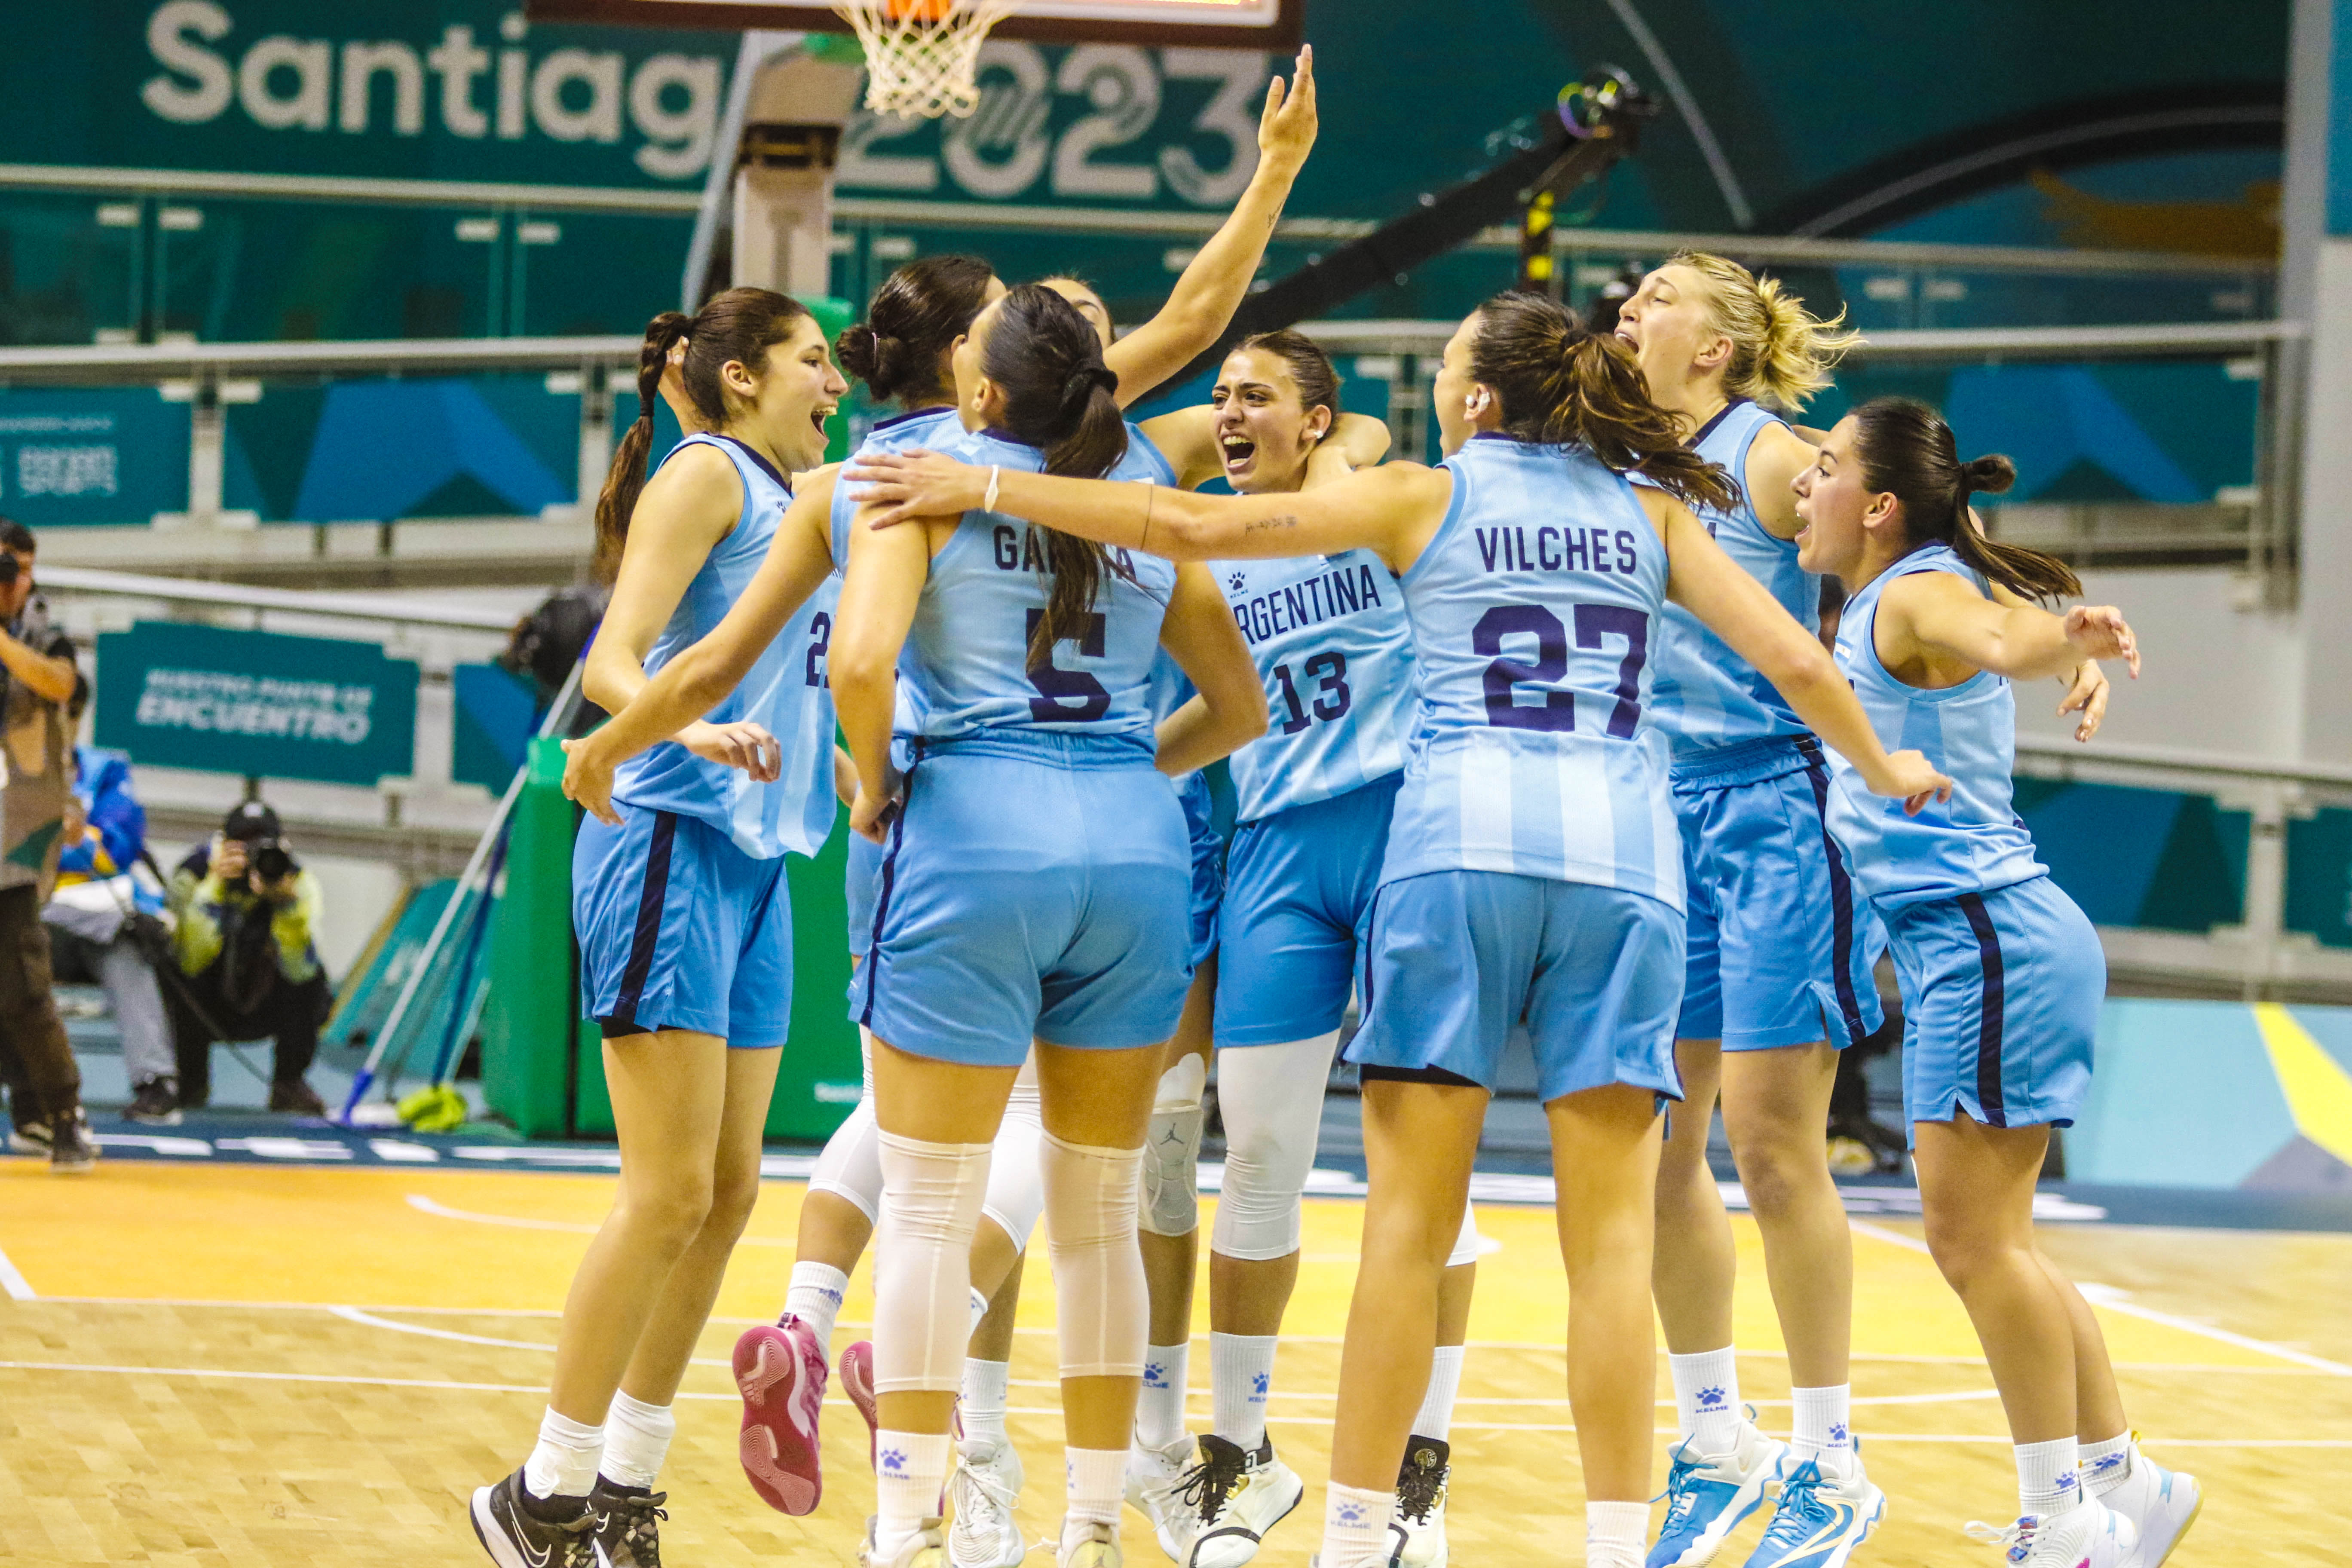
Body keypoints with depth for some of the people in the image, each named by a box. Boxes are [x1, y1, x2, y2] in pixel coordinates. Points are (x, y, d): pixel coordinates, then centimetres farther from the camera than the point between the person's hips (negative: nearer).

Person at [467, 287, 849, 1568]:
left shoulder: (795, 501, 20)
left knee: (727, 1193, 7)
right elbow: (613, 661, -17)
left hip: (751, 865, 9)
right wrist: (691, 729, -35)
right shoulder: (705, 473, -6)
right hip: (667, 849, -9)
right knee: (670, 1191, -12)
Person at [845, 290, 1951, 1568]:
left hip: (1462, 837, -2)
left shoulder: (1425, 496, 12)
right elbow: (1795, 661, 14)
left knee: (1408, 1221, 1)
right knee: (1611, 1238, 0)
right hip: (1622, 850, 2)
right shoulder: (1650, 511, 18)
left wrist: (984, 488, 11)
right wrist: (1881, 767, 34)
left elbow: (1193, 527, 5)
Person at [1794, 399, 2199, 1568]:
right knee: (1981, 1243, 14)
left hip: (1990, 938, -10)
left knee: (1974, 1238, -8)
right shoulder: (1880, 601, 14)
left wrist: (2067, 642, -59)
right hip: (1960, 945, 10)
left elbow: (1995, 637, -38)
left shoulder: (1920, 592, -14)